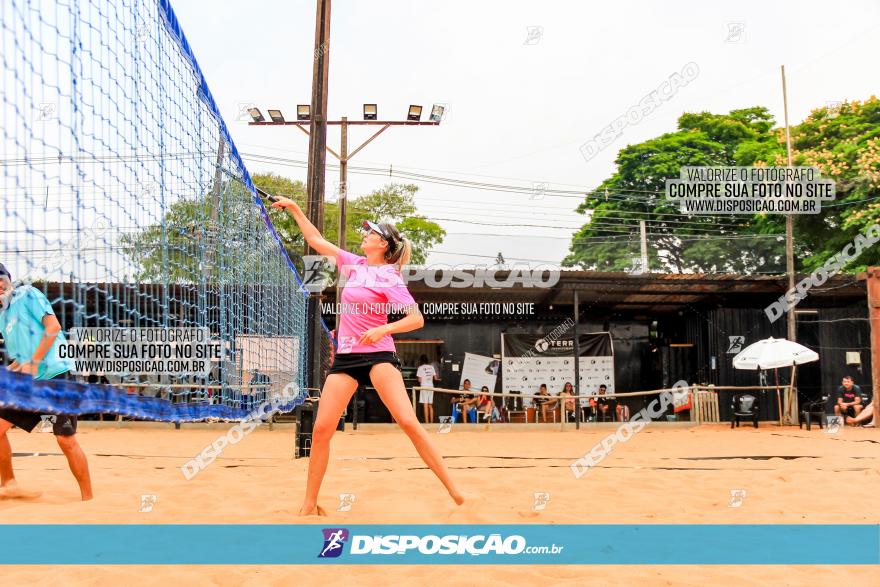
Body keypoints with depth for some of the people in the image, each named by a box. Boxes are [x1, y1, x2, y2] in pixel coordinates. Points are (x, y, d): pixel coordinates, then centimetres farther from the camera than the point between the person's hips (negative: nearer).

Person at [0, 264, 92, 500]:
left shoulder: (27, 294, 0)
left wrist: (33, 363, -16)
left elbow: (53, 325, -12)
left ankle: (87, 499, -4)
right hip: (28, 382, 8)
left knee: (66, 439, -11)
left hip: (55, 375, -8)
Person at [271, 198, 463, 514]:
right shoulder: (354, 264, 13)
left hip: (377, 354, -6)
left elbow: (417, 319, -13)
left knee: (408, 421, -20)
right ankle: (309, 504, 10)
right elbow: (316, 240, 22)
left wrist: (382, 329, -26)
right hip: (345, 356, 6)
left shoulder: (389, 278, -5)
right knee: (321, 428, -2)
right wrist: (294, 208, 21)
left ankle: (455, 492, -14)